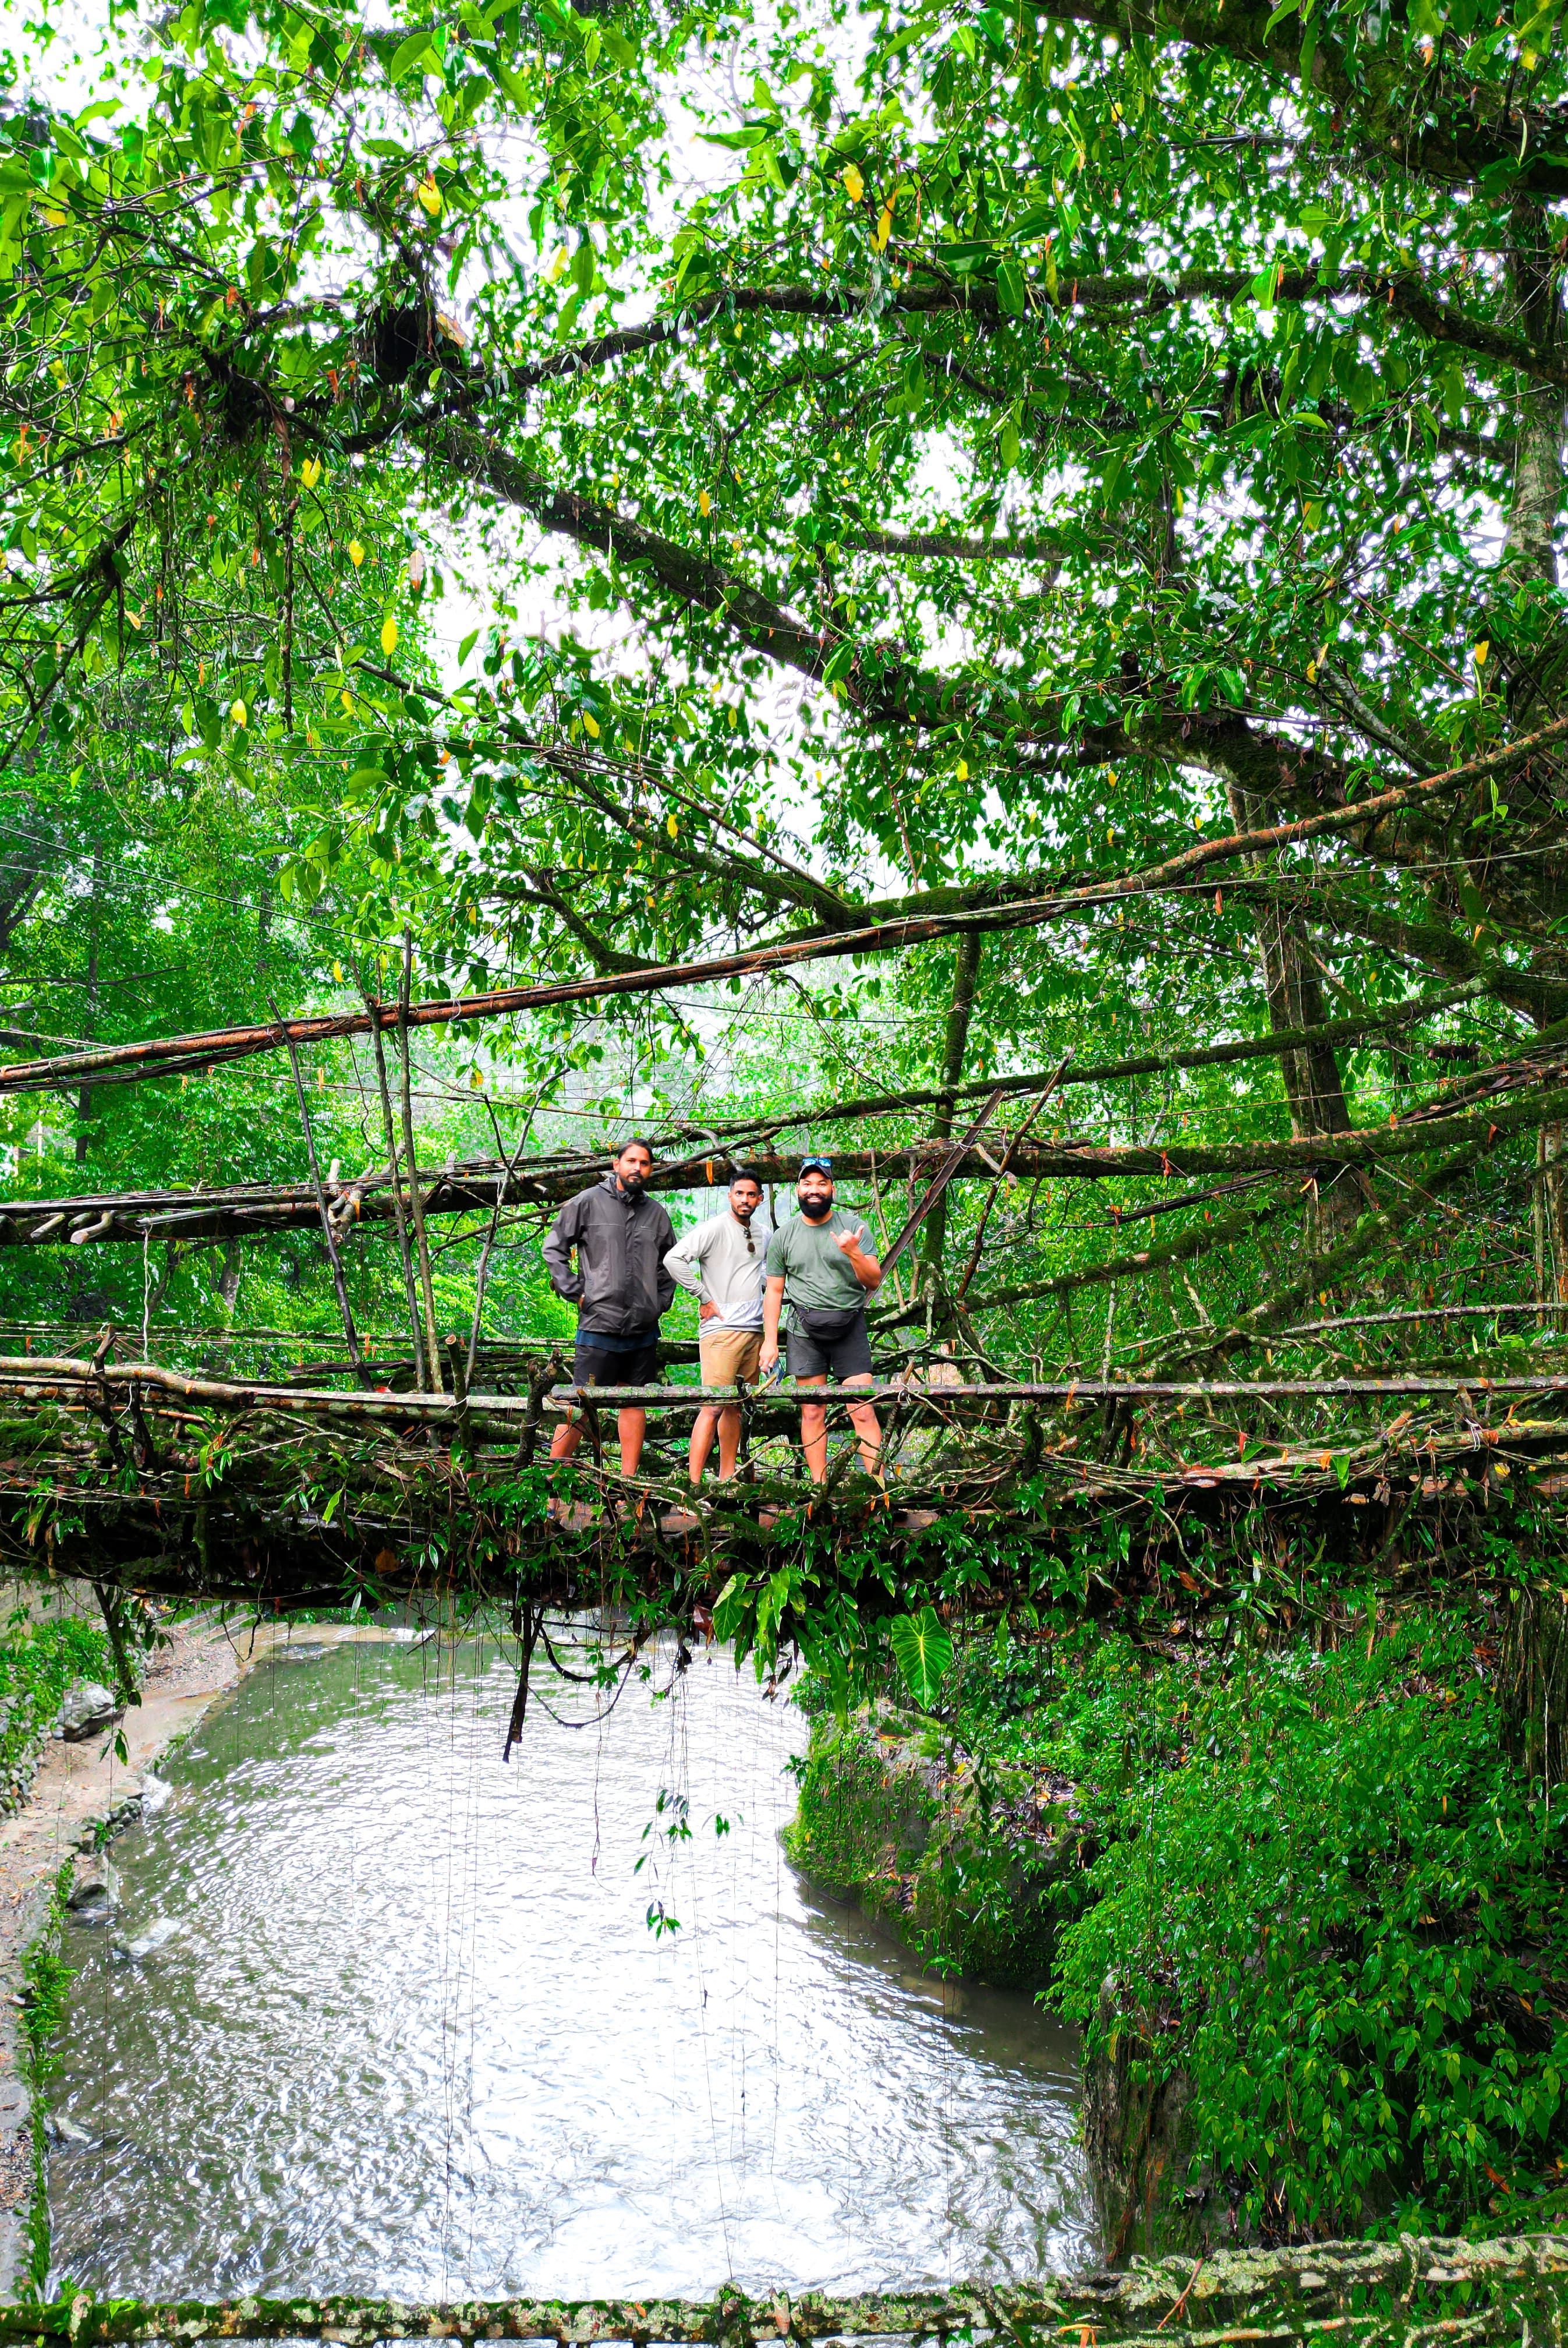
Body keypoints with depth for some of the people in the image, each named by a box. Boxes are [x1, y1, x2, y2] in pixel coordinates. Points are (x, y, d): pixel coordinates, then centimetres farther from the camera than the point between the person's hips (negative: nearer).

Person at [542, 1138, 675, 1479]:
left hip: (644, 1329, 5)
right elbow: (553, 1249, 2)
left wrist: (663, 1301, 14)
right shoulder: (588, 1202, -1)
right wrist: (576, 1293, -4)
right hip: (599, 1323, -5)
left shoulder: (656, 1213, 11)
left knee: (635, 1401, 9)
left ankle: (628, 1480, 15)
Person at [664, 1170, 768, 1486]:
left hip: (754, 1330, 8)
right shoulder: (715, 1228, -8)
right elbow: (673, 1259, -18)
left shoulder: (759, 1235, 15)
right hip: (722, 1329, -7)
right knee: (715, 1406, -13)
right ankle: (694, 1483, -14)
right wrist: (706, 1299, -14)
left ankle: (727, 1478, 17)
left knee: (736, 1406, 11)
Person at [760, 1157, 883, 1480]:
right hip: (805, 1332, 1)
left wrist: (854, 1253, -18)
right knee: (812, 1413, 1)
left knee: (863, 1412, -7)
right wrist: (770, 1341, 3)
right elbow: (774, 1290, 10)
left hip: (850, 1328, -1)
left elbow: (874, 1281, 0)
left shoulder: (853, 1227, 4)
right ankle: (820, 1488, 6)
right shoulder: (784, 1236, 7)